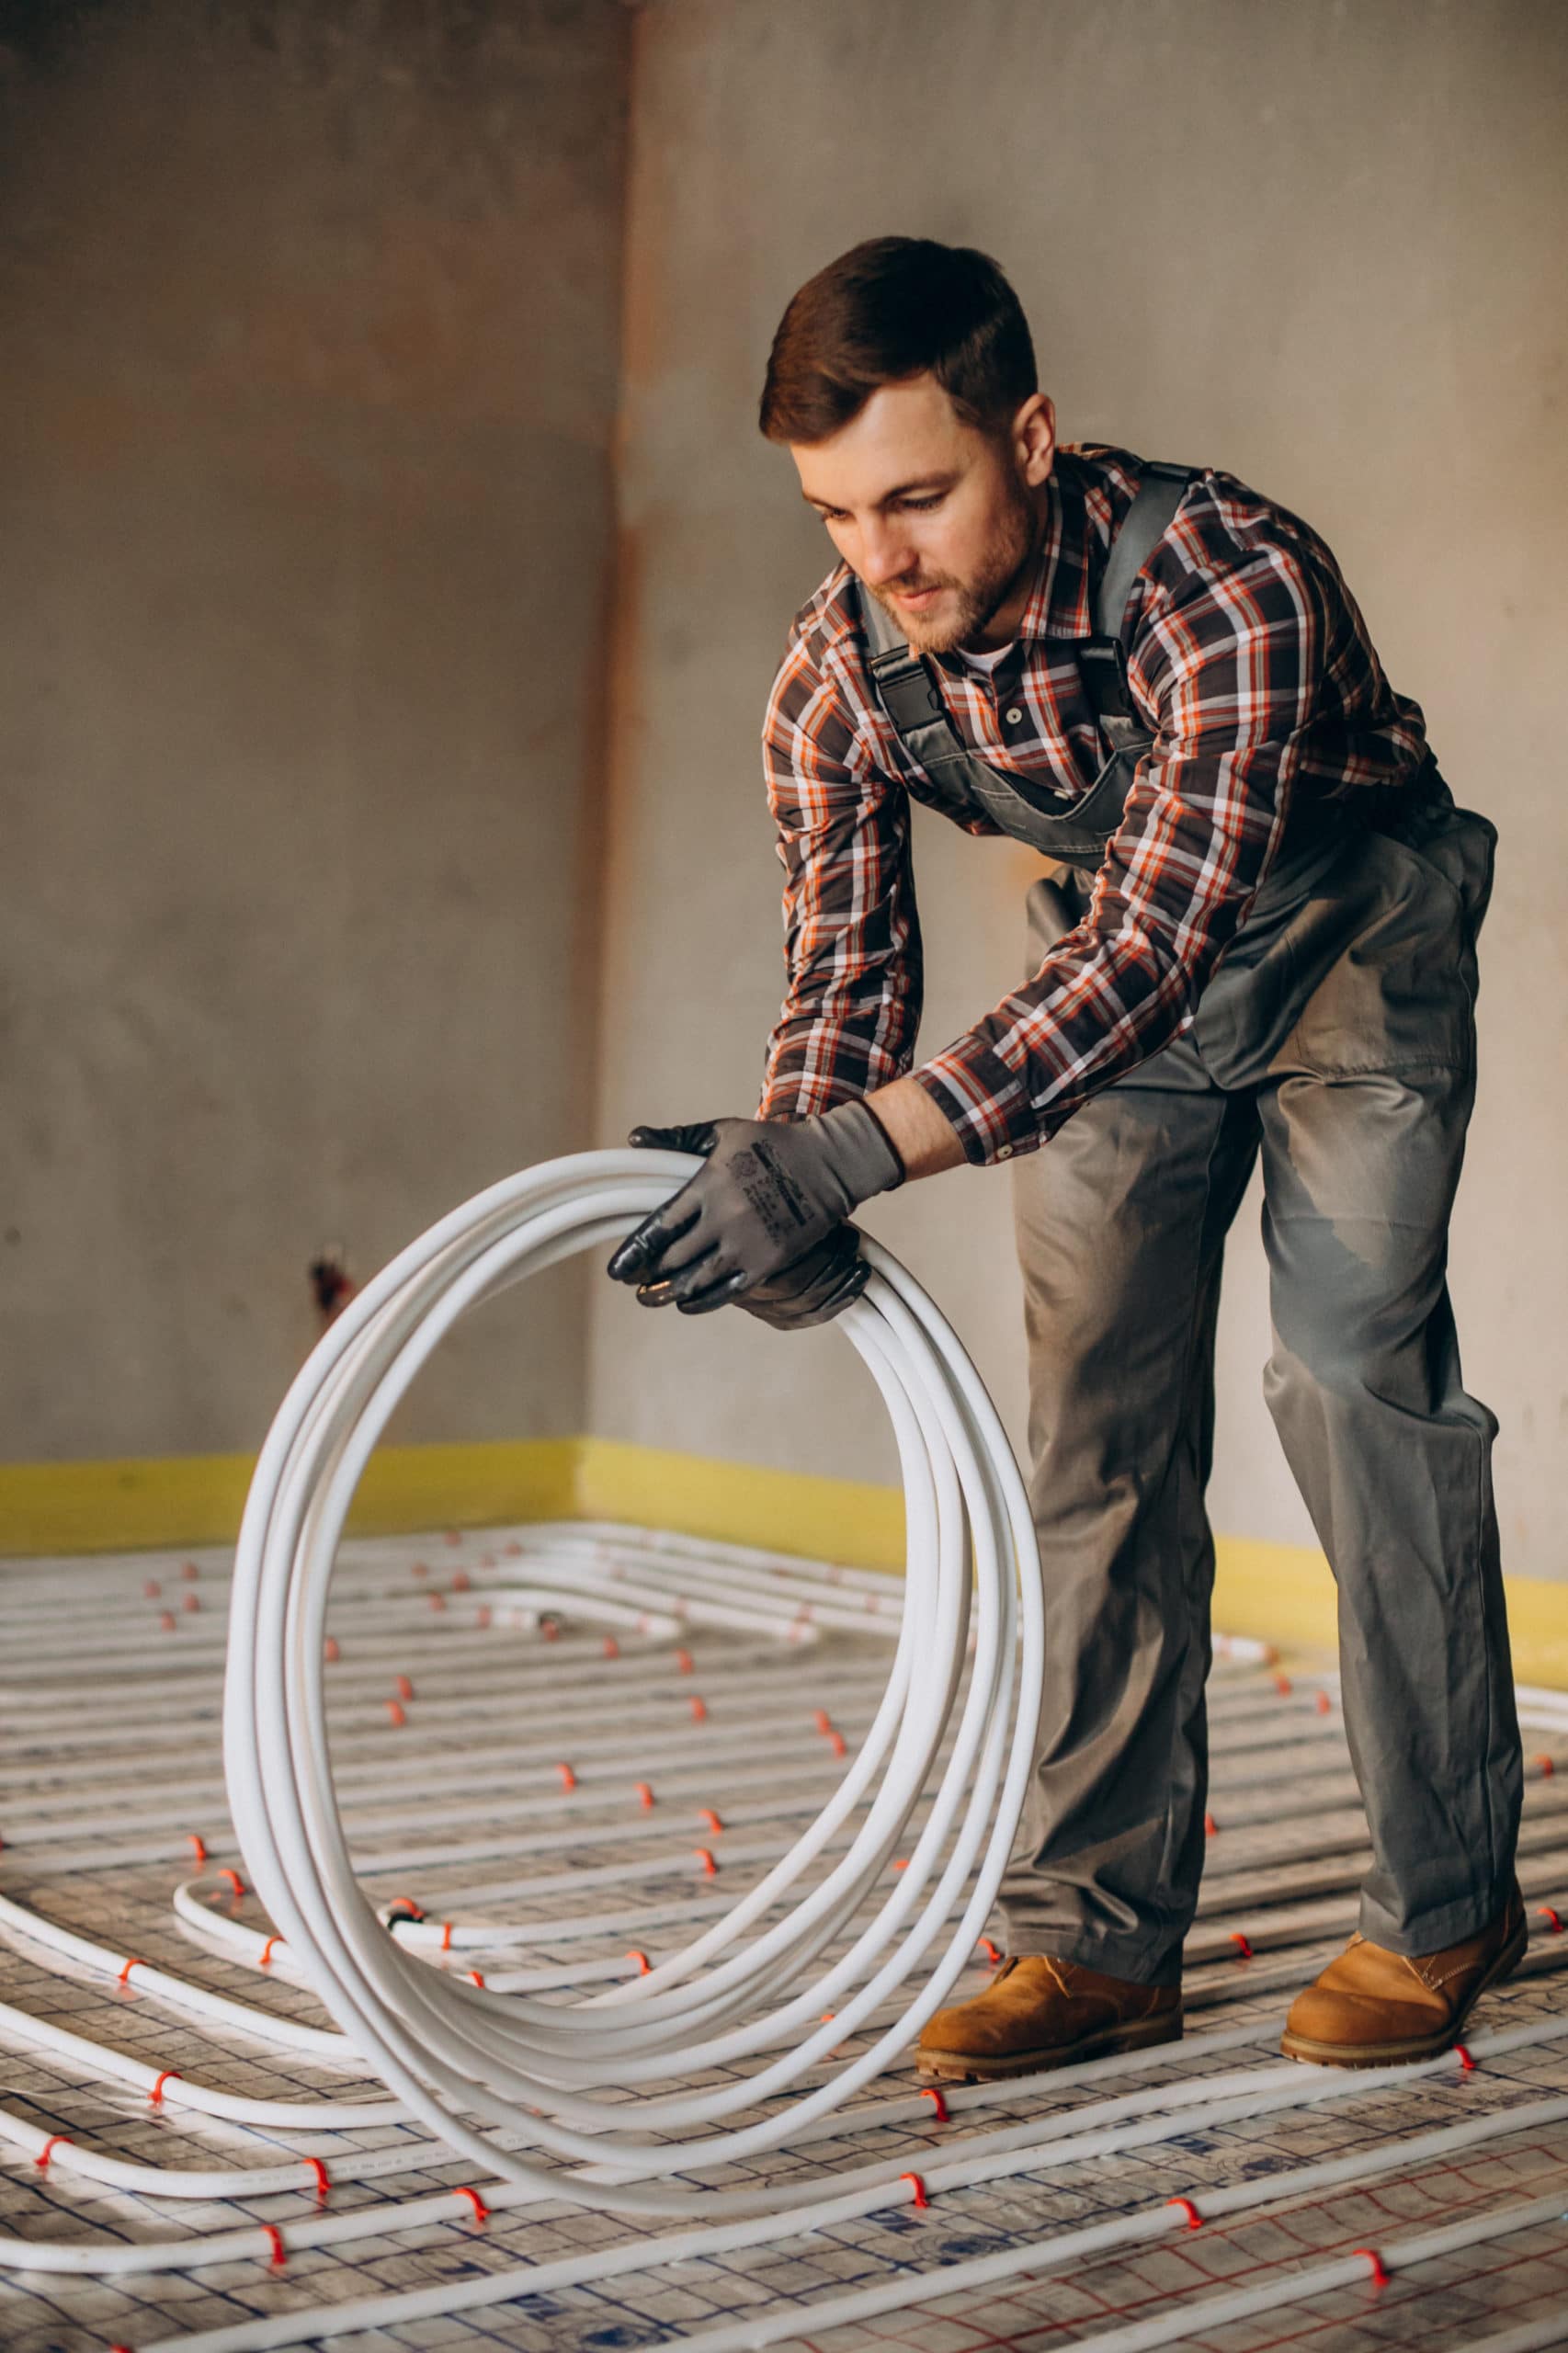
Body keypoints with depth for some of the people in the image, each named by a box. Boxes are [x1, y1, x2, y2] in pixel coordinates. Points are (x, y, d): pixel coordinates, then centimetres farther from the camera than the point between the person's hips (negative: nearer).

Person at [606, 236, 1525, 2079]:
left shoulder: (1233, 582, -38)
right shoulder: (837, 674, -21)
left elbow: (1147, 953, -44)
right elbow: (847, 964, -13)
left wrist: (853, 1153, -53)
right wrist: (787, 1184, -34)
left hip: (1344, 930, -4)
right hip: (1110, 964, 5)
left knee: (1351, 1367, -15)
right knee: (1100, 1410, -1)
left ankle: (1444, 1904, 0)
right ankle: (1098, 1931, 4)